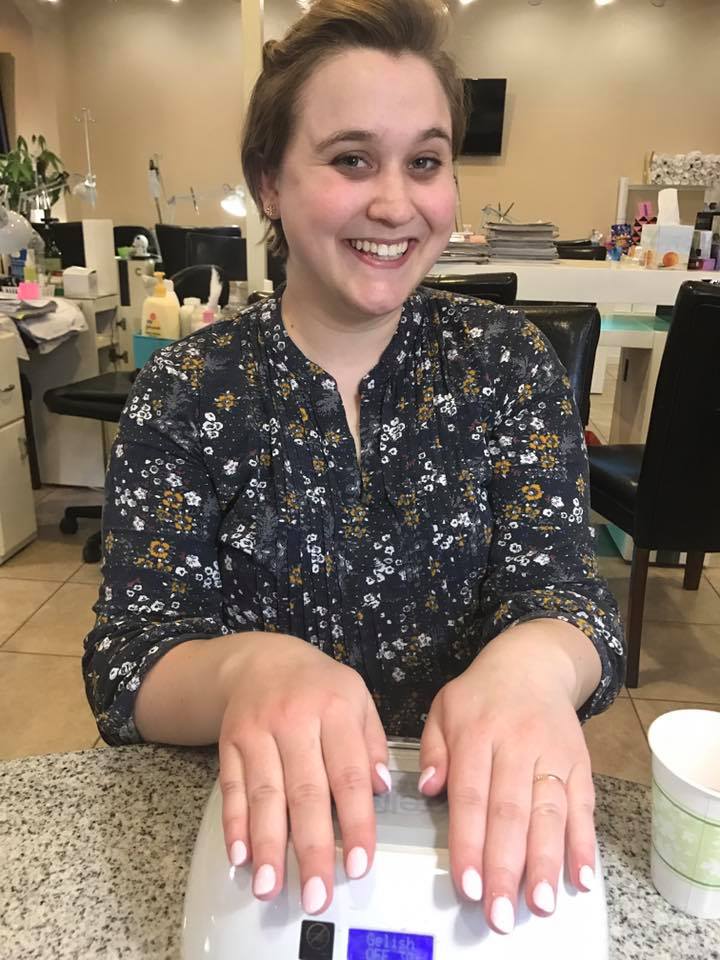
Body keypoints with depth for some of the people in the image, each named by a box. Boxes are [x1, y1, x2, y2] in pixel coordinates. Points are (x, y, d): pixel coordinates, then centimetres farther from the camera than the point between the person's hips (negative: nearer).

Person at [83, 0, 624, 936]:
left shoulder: (506, 359, -3)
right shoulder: (187, 390, -6)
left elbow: (558, 583, -9)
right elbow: (128, 665, -11)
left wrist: (535, 661, -32)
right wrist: (251, 666, -33)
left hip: (482, 819, 2)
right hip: (256, 821, -1)